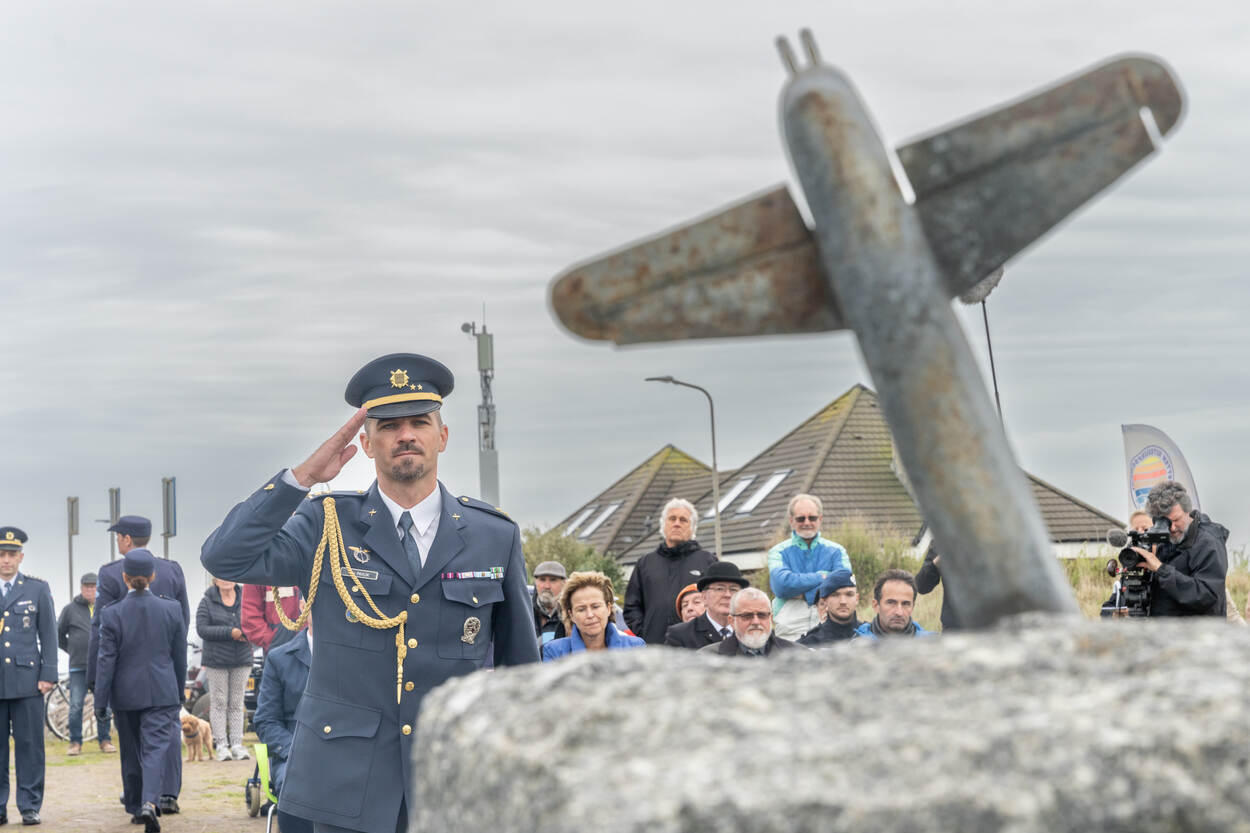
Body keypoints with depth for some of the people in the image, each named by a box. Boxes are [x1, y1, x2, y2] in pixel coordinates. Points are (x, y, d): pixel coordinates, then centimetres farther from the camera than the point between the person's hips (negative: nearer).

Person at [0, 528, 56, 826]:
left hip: (27, 679, -1)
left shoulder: (38, 589, 7)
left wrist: (48, 675, -1)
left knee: (29, 745, 0)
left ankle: (30, 807, 6)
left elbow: (48, 634, 6)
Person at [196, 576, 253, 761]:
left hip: (241, 660, 2)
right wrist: (230, 633, -17)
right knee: (218, 702, -1)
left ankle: (237, 744, 5)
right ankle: (221, 745, 1)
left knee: (237, 703, 4)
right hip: (217, 659, -2)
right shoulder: (207, 601, -1)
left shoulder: (245, 599, 7)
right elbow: (202, 629, -9)